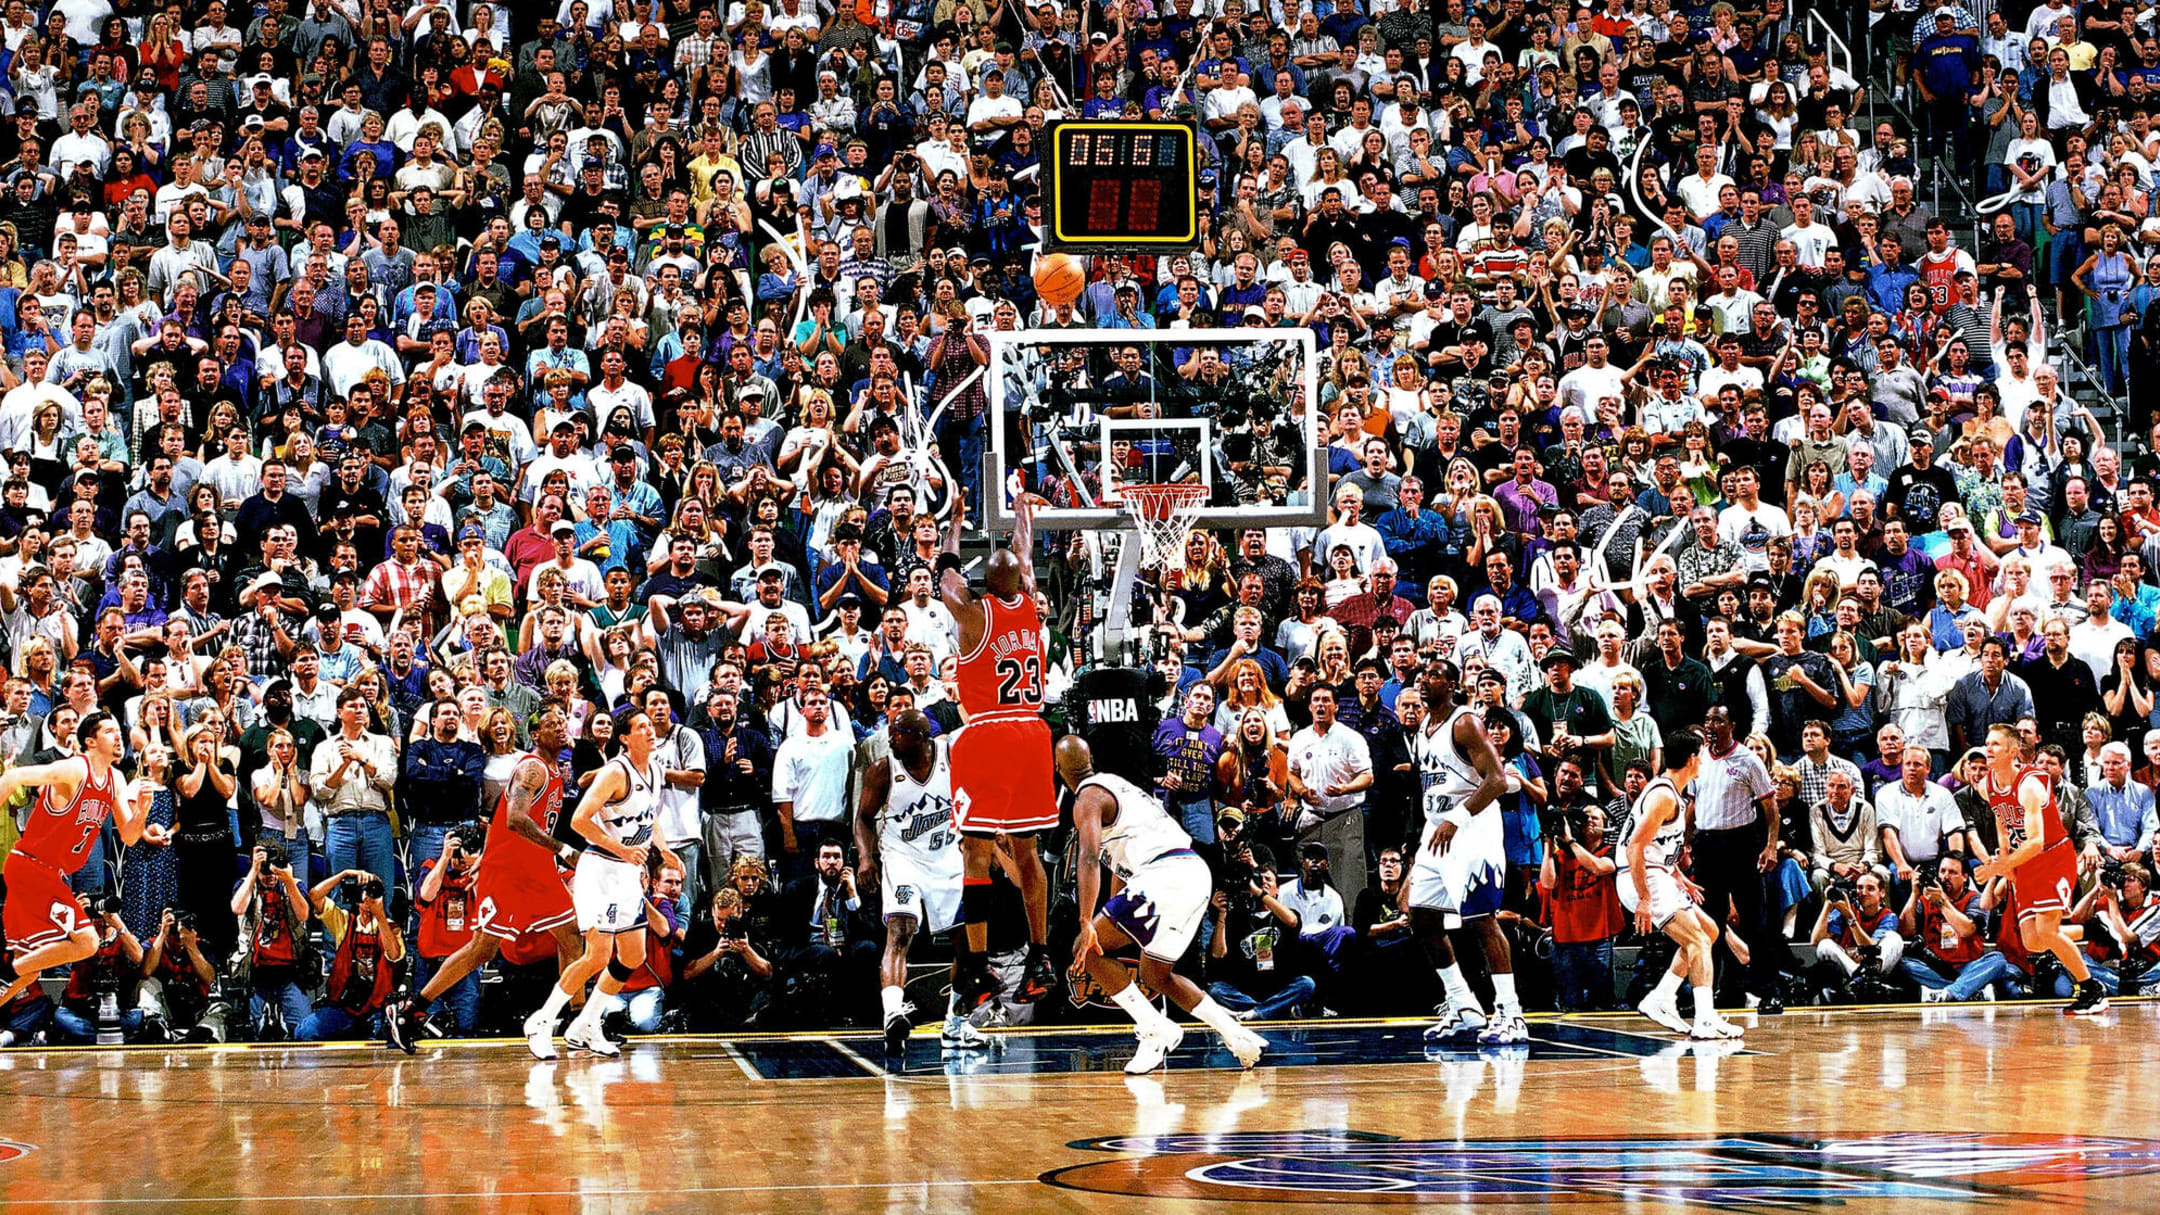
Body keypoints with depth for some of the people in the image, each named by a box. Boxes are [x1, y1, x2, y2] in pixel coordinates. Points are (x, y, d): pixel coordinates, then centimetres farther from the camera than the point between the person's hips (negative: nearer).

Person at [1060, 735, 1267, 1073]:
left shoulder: (1088, 797, 0)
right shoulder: (1116, 786, 29)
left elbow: (1089, 858, -17)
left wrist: (1087, 923, -23)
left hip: (1163, 877, -9)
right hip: (1197, 872, 9)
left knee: (1085, 950, -2)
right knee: (1155, 974, 23)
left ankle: (1156, 1030, -9)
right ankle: (1237, 1034, 12)